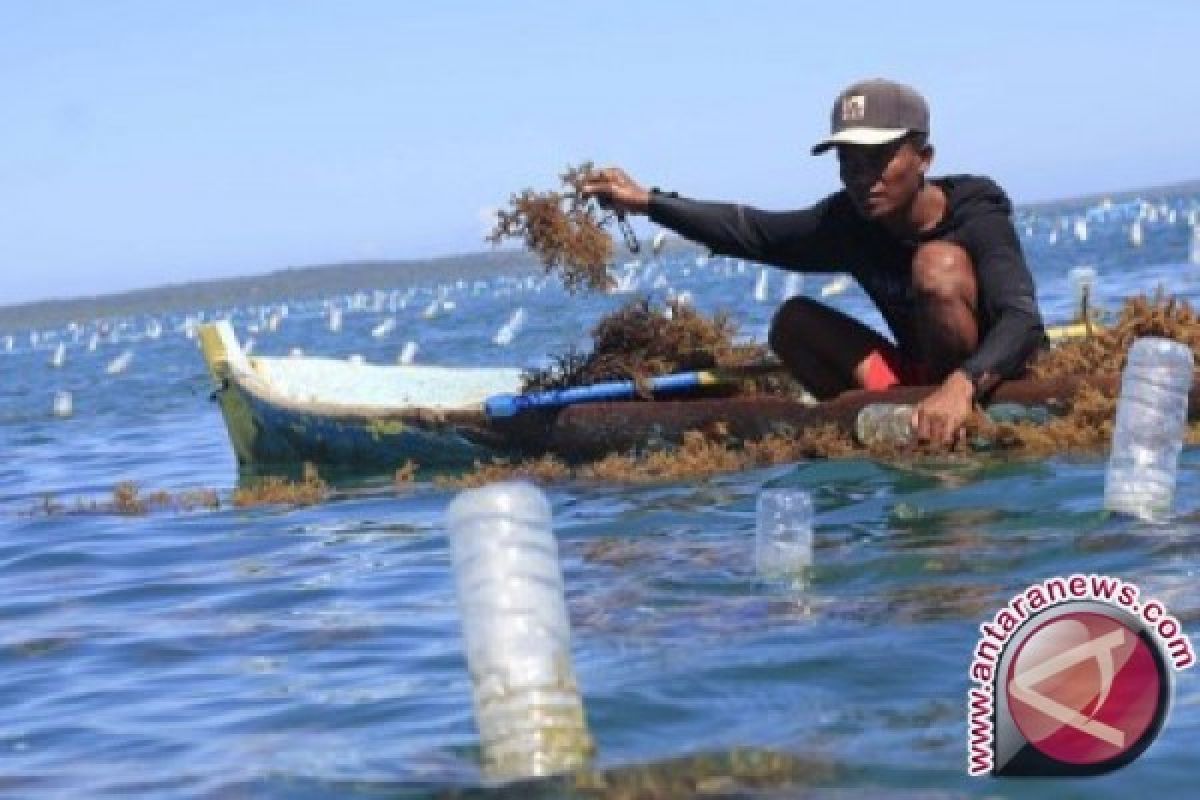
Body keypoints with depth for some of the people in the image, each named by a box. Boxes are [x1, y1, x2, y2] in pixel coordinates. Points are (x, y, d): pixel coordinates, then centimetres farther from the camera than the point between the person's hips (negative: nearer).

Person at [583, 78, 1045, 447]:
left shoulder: (978, 222, -22)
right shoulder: (848, 223, -5)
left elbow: (1024, 322, -36)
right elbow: (752, 232, 1)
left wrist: (962, 384, -55)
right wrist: (648, 202, -9)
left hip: (992, 378, -6)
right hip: (922, 374, 6)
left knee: (938, 262, -29)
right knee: (792, 321, -4)